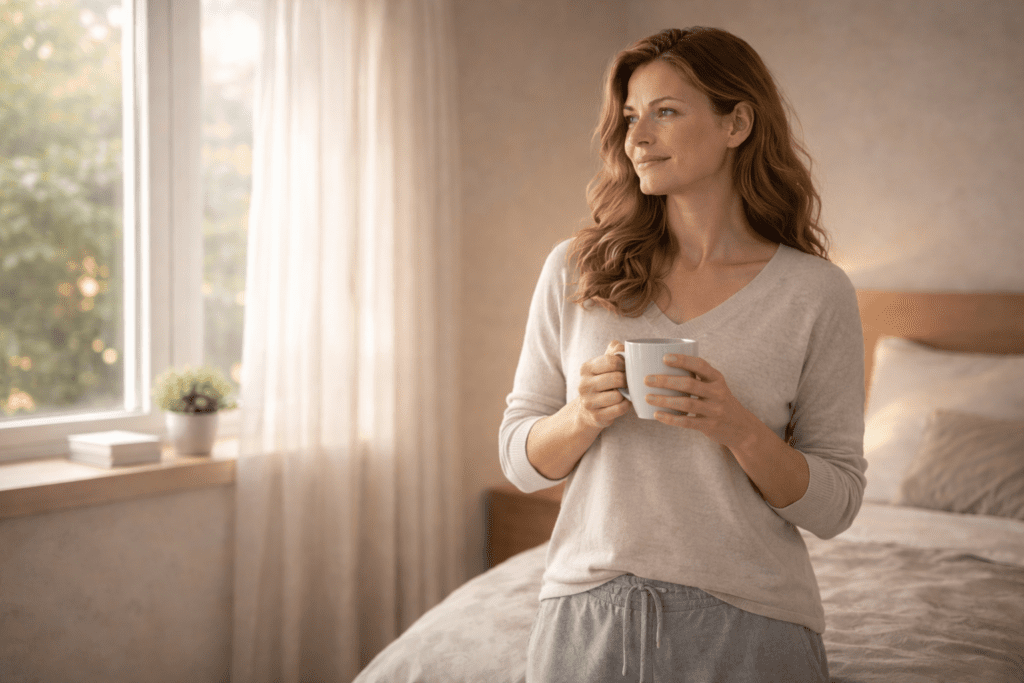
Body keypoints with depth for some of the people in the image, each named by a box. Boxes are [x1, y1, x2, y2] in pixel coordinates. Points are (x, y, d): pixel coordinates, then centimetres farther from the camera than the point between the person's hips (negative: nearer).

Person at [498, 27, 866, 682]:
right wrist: (585, 415, -16)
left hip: (746, 628, -1)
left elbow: (835, 505, -4)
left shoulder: (816, 293, -6)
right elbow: (522, 460, 3)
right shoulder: (576, 270, 0)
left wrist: (738, 430, -20)